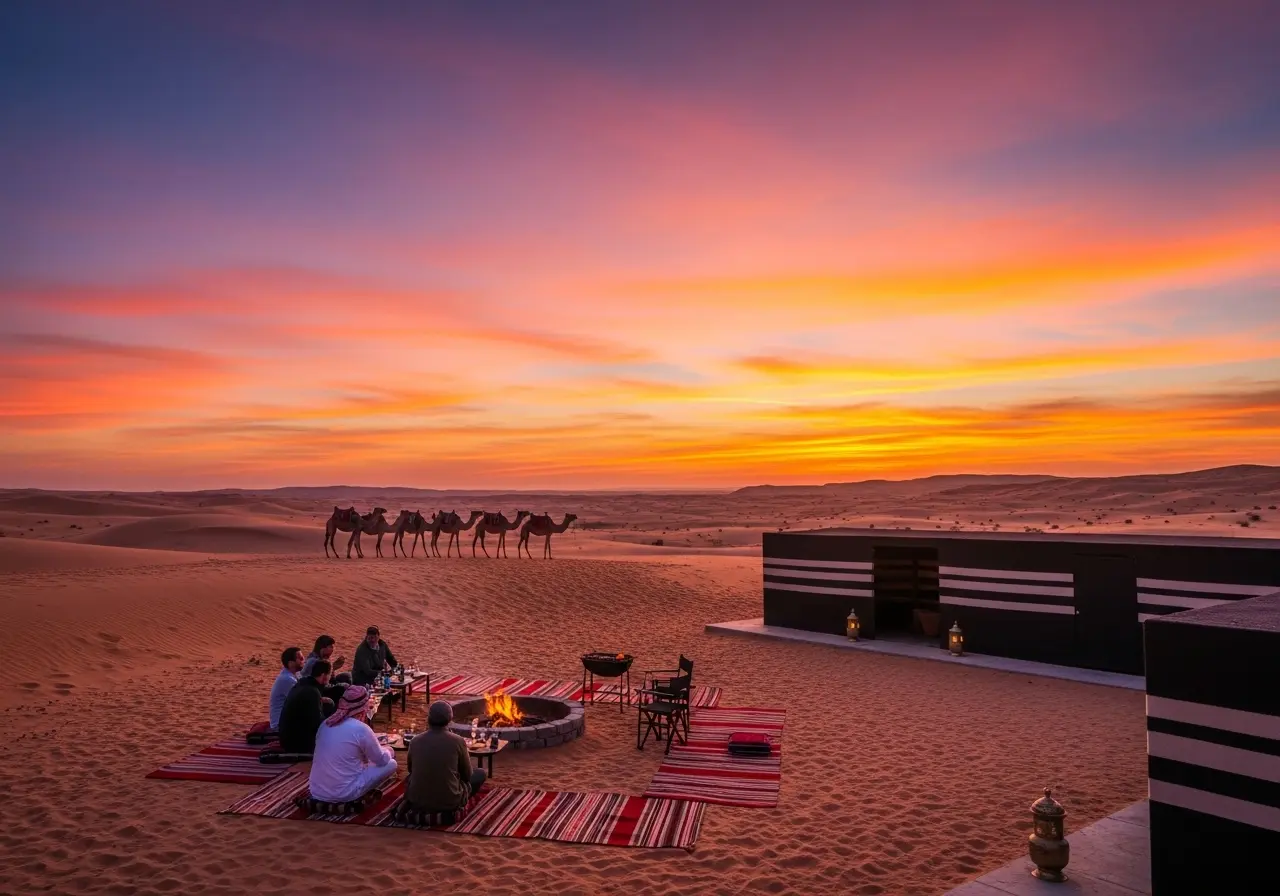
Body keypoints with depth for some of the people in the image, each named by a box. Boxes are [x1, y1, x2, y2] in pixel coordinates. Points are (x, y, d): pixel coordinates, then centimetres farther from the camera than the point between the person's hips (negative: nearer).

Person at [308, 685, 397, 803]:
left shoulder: (325, 723, 4)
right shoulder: (361, 729, -15)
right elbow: (382, 760, -1)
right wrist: (388, 751, 22)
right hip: (343, 794, -7)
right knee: (391, 764, 6)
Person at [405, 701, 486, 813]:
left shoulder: (415, 741, -5)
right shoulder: (458, 741, -13)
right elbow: (467, 774, 3)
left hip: (417, 800, 4)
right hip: (449, 801, -4)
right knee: (480, 774, 21)